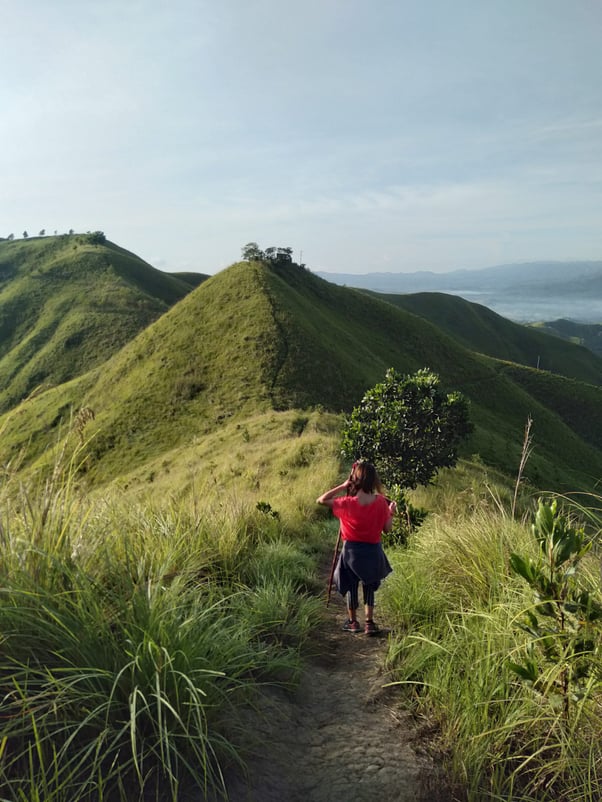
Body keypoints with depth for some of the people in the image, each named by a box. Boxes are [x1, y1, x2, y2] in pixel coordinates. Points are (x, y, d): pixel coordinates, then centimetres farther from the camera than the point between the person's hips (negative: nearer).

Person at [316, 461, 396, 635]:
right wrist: (391, 512, 13)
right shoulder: (381, 502, -12)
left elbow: (320, 500, -11)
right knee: (369, 586, 20)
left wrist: (342, 486, -11)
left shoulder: (347, 503, -19)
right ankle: (369, 622, 17)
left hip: (352, 550, -1)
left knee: (352, 585, 18)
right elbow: (387, 528, -5)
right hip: (373, 551, 2)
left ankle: (353, 622, 28)